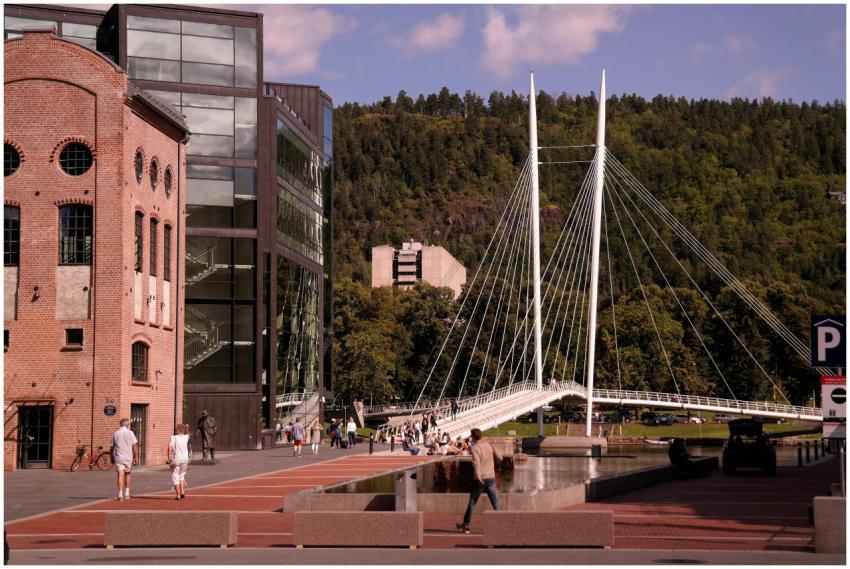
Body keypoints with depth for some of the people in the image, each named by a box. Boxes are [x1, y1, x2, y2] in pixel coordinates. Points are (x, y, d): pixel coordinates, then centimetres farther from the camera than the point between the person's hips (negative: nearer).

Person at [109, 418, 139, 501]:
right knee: (127, 474, 17)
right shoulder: (130, 433, 0)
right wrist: (136, 457, -1)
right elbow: (135, 446, -5)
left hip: (118, 457, 0)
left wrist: (112, 458, 20)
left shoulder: (115, 434, 6)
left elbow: (111, 448, 9)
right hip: (128, 457, 0)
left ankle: (120, 494, -14)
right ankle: (127, 494, 18)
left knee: (121, 475, -4)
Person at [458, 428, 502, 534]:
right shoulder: (489, 445, 6)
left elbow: (476, 463, -27)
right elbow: (499, 458, 10)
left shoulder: (474, 448, -11)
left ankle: (466, 525, 23)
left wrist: (478, 476, -39)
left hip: (480, 479, -4)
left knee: (472, 502, 11)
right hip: (491, 477, 4)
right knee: (495, 503, 2)